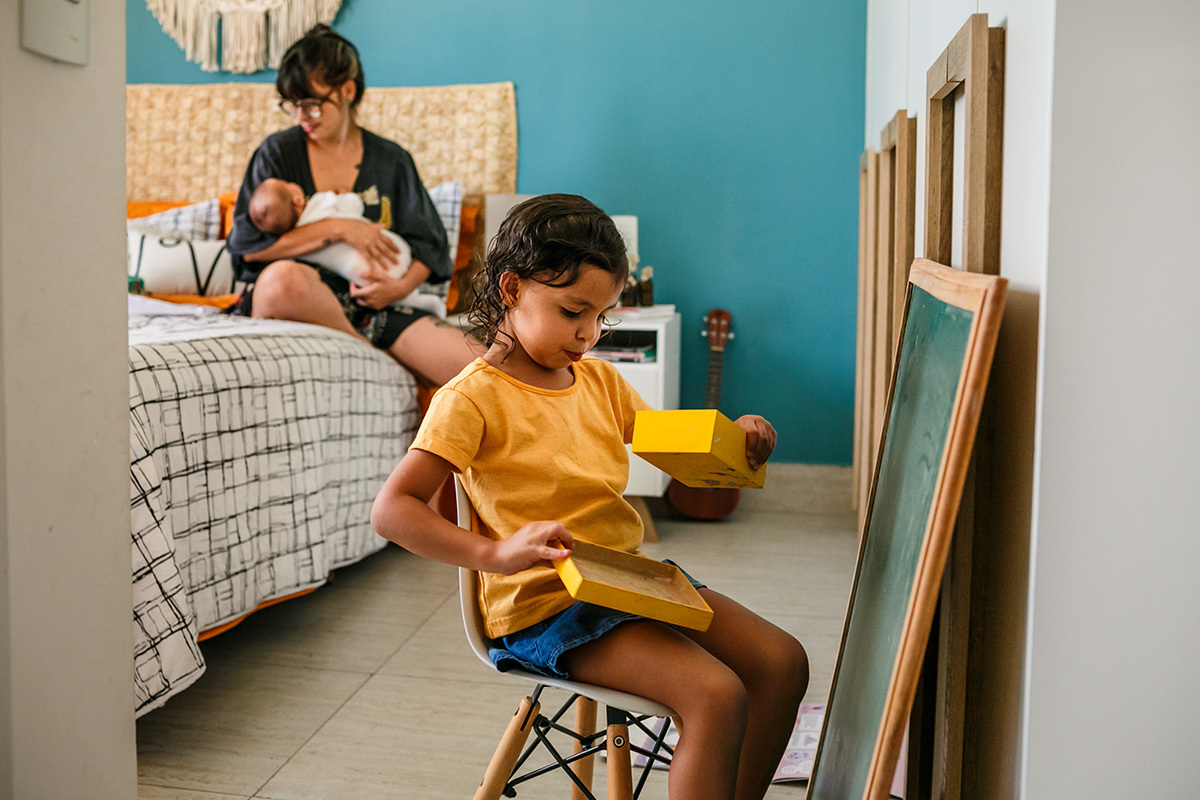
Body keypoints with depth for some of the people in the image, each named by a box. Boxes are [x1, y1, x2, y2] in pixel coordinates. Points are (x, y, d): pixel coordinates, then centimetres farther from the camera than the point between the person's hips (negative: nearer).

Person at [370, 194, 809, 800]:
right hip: (543, 606, -8)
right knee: (715, 695, -23)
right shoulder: (473, 397, -12)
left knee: (783, 662, -1)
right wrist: (495, 554, -34)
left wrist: (733, 439, 0)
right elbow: (391, 511, -19)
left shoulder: (599, 378, 11)